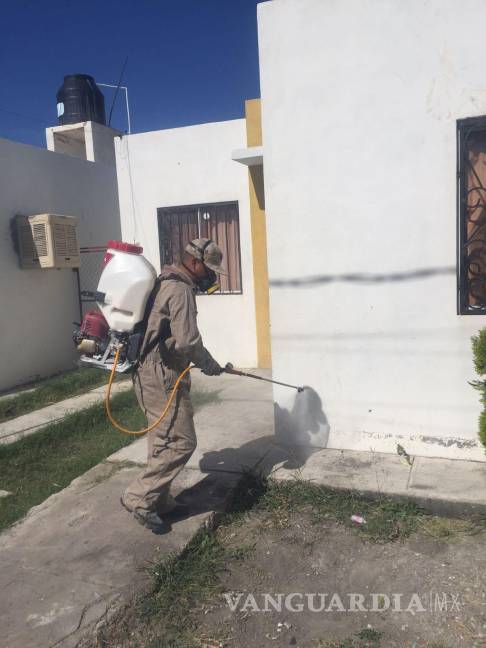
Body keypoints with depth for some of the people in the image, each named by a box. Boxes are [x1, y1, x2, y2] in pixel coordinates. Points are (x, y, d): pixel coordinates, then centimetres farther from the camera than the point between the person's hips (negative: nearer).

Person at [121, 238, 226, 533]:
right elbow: (187, 341, -21)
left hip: (153, 373, 11)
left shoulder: (167, 283, 17)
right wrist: (210, 365, -5)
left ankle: (159, 500, 27)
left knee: (165, 440, 16)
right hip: (162, 377, -11)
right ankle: (139, 498, 4)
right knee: (182, 442, -5)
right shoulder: (180, 290, -16)